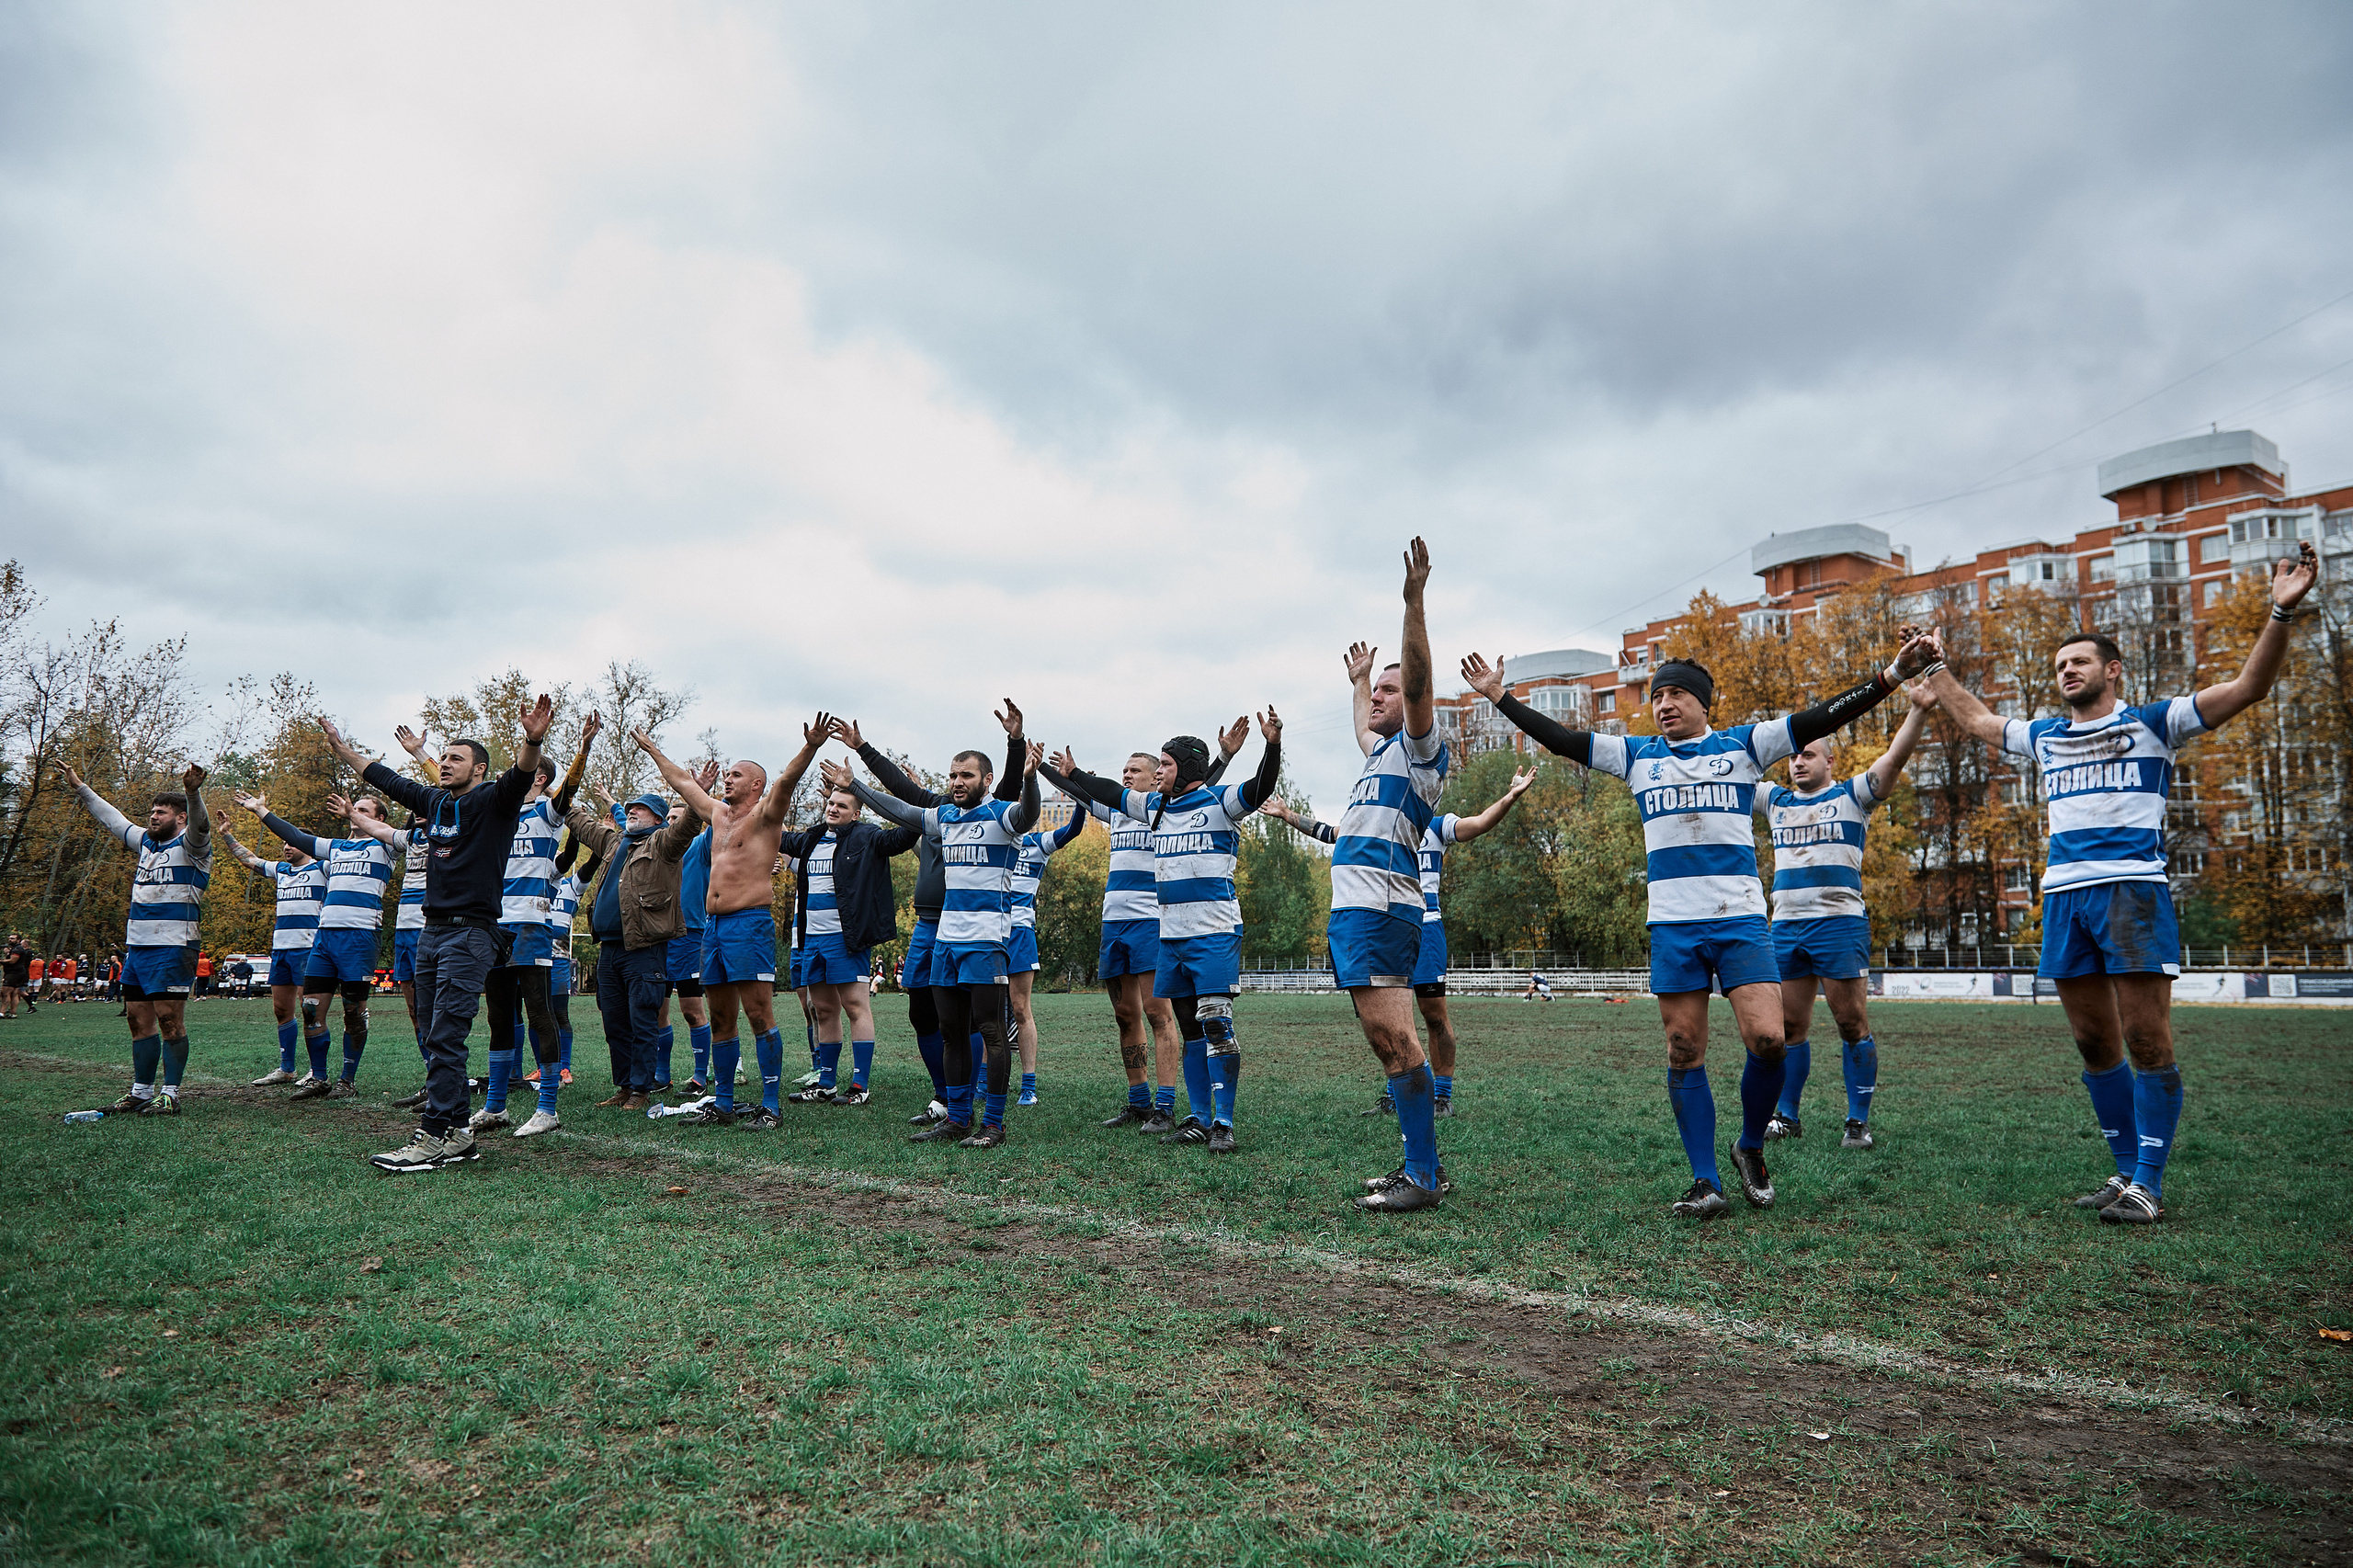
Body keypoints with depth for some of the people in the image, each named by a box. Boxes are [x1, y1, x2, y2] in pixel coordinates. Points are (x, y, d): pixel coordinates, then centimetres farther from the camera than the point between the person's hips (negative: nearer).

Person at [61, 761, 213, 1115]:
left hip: (173, 947, -8)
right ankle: (141, 1092, 16)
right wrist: (80, 787, 39)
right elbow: (112, 819, 33)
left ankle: (170, 1094, -3)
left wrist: (192, 791, -46)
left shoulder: (189, 845, -4)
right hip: (137, 946, 8)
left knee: (169, 1019, -7)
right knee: (138, 1019, 10)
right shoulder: (146, 841, 19)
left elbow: (199, 824, -27)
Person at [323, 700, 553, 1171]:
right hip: (431, 930, 8)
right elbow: (384, 779, 29)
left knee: (445, 1036, -11)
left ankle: (435, 1138, -9)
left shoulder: (492, 801, -6)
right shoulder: (434, 801, 14)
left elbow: (519, 777, -27)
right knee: (434, 1036, 8)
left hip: (472, 933, -8)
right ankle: (458, 1135, 14)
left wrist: (532, 742, -46)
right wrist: (342, 748, 37)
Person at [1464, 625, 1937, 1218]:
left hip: (1741, 920, -2)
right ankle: (1706, 1181, 9)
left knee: (1767, 1041, -13)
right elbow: (1561, 739, 13)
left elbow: (1821, 718, 2)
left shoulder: (1742, 745, 7)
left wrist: (1892, 676, -7)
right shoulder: (1637, 755, 13)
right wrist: (1500, 697, 11)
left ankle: (1751, 1147, 13)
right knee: (1684, 1055, 1)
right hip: (1672, 925, 2)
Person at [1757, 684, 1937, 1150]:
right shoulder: (1775, 801, 17)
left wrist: (1919, 710, -23)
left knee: (1853, 1024, -4)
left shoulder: (1851, 796, 5)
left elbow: (1894, 758, -8)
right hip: (1785, 926, 4)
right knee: (1789, 1026, 7)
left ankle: (1858, 1121, 5)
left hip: (1839, 923, -4)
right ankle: (1786, 1116, 15)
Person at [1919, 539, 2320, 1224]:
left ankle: (2148, 1184, -3)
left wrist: (2281, 613, -12)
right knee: (2095, 1045, 7)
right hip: (2065, 897, 5)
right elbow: (1976, 718, 37)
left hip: (2132, 888, -5)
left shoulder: (2151, 722, 8)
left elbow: (2247, 686, -1)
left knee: (2146, 1041, -8)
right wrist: (1934, 671, 39)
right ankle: (2127, 1170, 16)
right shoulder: (2045, 737, 22)